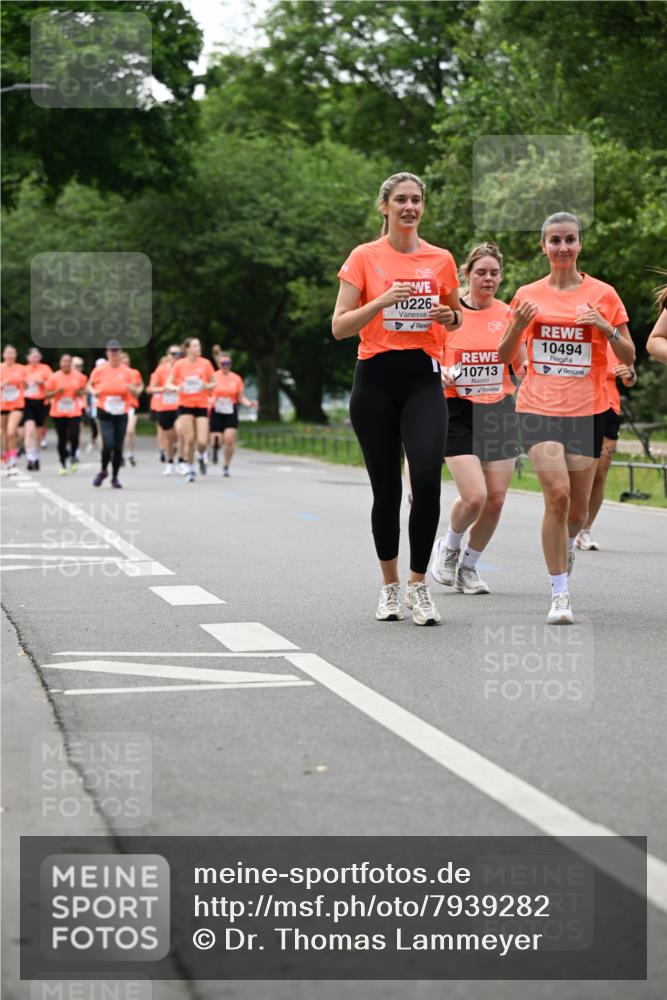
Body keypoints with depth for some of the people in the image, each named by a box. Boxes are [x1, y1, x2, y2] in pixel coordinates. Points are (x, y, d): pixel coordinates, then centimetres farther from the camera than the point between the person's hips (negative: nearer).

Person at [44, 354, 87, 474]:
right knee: (62, 439, 4)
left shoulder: (79, 376, 1)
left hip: (74, 412, 0)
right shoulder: (54, 377, -3)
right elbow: (47, 394, 2)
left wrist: (80, 393, -8)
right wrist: (56, 392, -17)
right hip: (58, 413, 0)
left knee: (74, 436, -15)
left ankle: (73, 455, 15)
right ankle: (63, 464, 20)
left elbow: (83, 391, 15)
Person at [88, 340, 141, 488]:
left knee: (118, 447, 1)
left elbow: (136, 395, 6)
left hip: (121, 414, 2)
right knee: (108, 444, -14)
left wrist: (133, 389, -17)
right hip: (105, 414, -2)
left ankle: (115, 478, 17)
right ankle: (103, 471, 13)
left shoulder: (126, 371, 2)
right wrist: (94, 392, -9)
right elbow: (90, 385, 13)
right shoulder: (100, 370, -1)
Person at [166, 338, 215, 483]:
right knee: (189, 440, -4)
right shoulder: (179, 364, -2)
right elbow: (168, 384, 3)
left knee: (202, 441, -9)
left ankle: (201, 456, 26)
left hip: (202, 405, 1)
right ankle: (190, 469, 13)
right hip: (185, 405, -1)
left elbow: (213, 383, 7)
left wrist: (207, 386, -15)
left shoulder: (205, 363, 0)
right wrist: (177, 388, -18)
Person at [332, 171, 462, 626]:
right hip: (376, 379, -1)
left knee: (428, 477, -18)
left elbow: (457, 317, 21)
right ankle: (390, 586, 21)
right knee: (386, 487, 3)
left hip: (424, 379, 1)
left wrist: (450, 315, -3)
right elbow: (339, 327, -4)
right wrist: (382, 301, -18)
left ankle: (418, 584, -5)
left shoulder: (441, 259, 7)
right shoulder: (364, 257, 1)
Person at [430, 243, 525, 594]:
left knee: (496, 499, 1)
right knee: (474, 496, -16)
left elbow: (522, 365, 7)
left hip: (500, 411, 3)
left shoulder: (508, 314, 4)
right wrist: (442, 374, -18)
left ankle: (468, 566, 21)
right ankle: (449, 546, 16)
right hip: (459, 412, -3)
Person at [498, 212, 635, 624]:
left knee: (579, 505, 6)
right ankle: (560, 593, -11)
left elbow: (629, 357, 3)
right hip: (539, 408, -1)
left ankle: (567, 543, 44)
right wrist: (518, 324, -9)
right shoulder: (528, 295, 5)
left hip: (587, 410, 1)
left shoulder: (603, 294, 2)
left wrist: (606, 327, -15)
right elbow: (504, 356, 10)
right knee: (557, 493, -18)